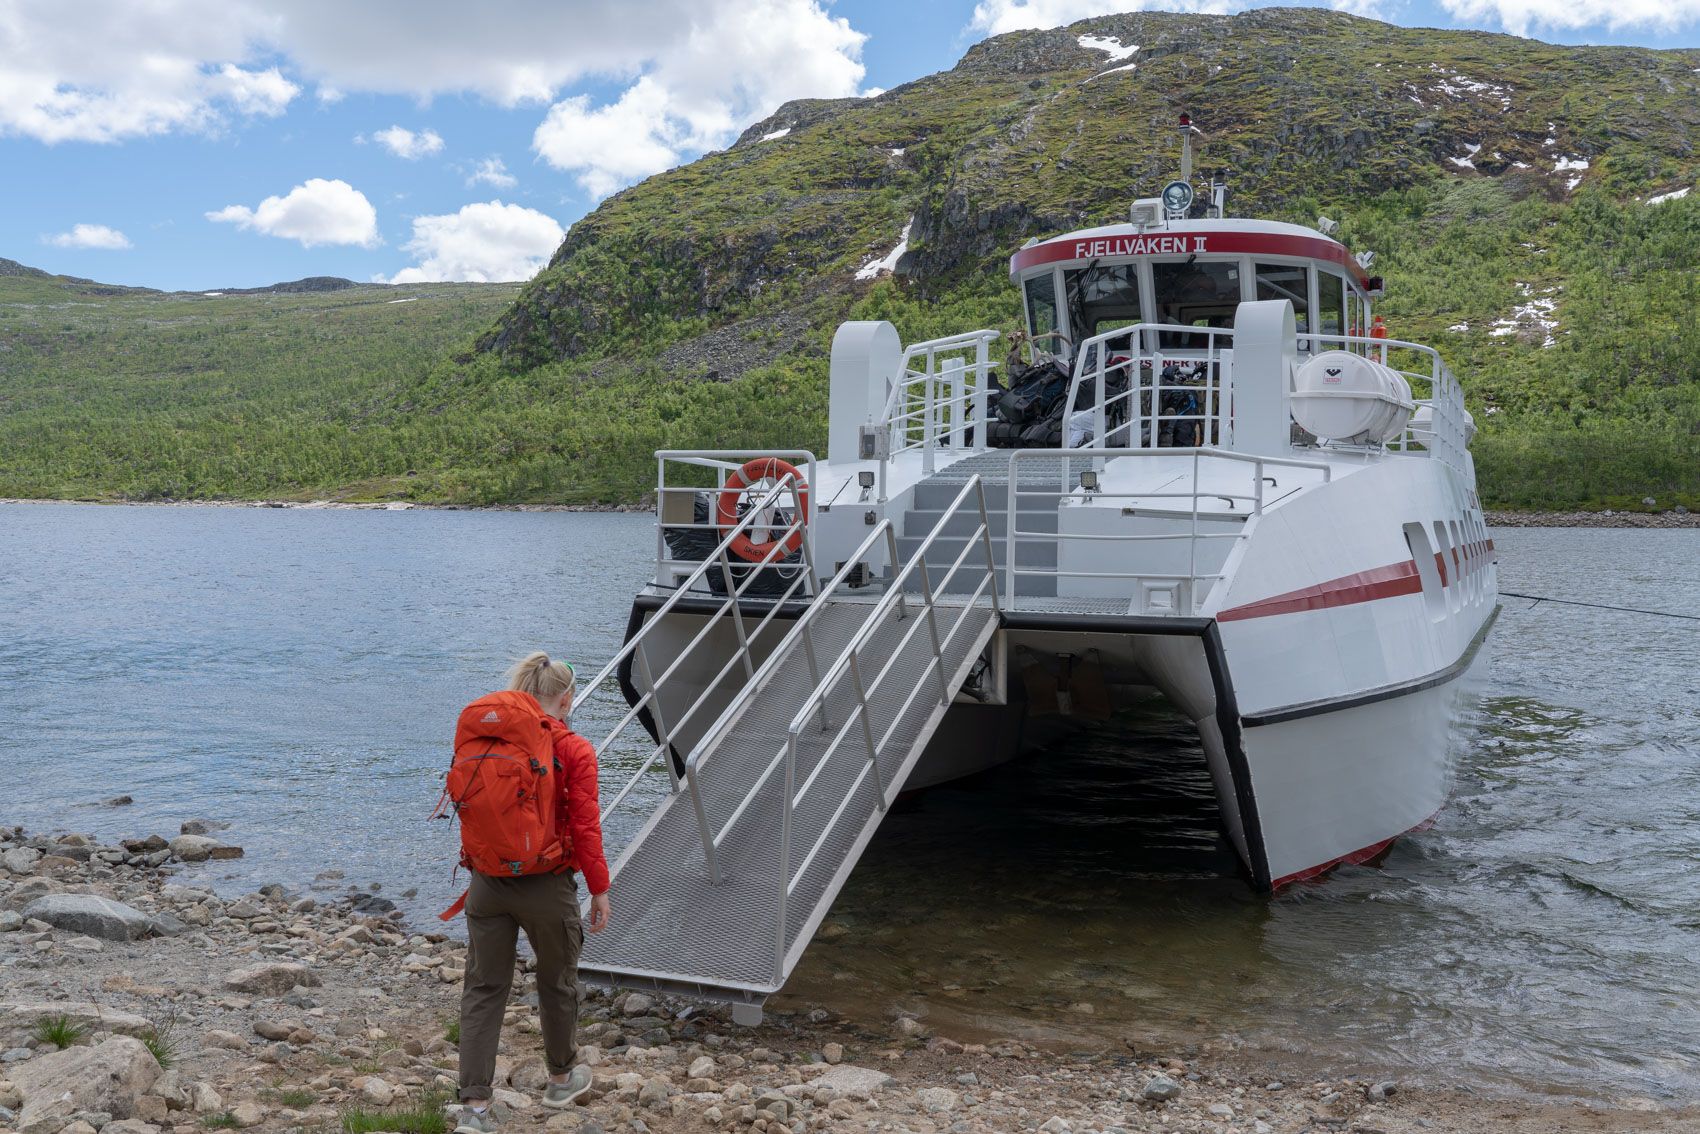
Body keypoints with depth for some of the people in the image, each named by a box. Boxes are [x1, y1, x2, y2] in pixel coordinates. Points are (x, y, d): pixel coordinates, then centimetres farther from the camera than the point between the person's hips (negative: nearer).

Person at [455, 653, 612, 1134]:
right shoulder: (575, 751, -13)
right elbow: (585, 829, -12)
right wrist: (599, 889, -1)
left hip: (488, 881, 3)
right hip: (547, 886, -3)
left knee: (483, 989, 10)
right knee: (557, 983, 18)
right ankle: (561, 1079, 37)